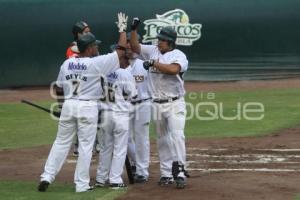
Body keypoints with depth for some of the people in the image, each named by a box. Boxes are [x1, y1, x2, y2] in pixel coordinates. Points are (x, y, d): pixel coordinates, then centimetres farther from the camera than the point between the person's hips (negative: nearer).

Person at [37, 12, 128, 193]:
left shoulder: (67, 63, 5)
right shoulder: (97, 63, -10)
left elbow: (58, 89, 11)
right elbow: (121, 51, -5)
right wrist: (122, 29, 6)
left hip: (68, 105, 5)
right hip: (88, 107, -4)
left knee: (61, 142, 14)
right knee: (86, 146, 4)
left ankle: (47, 177, 7)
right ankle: (82, 184, 6)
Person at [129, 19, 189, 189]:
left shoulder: (179, 55, -9)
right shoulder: (153, 51, 8)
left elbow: (173, 69, -28)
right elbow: (135, 47, 9)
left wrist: (153, 63, -23)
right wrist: (134, 29, -4)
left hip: (175, 103, -6)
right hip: (157, 103, 6)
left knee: (177, 135, -17)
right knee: (162, 139, 9)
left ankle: (179, 172, -20)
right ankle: (166, 174, 14)